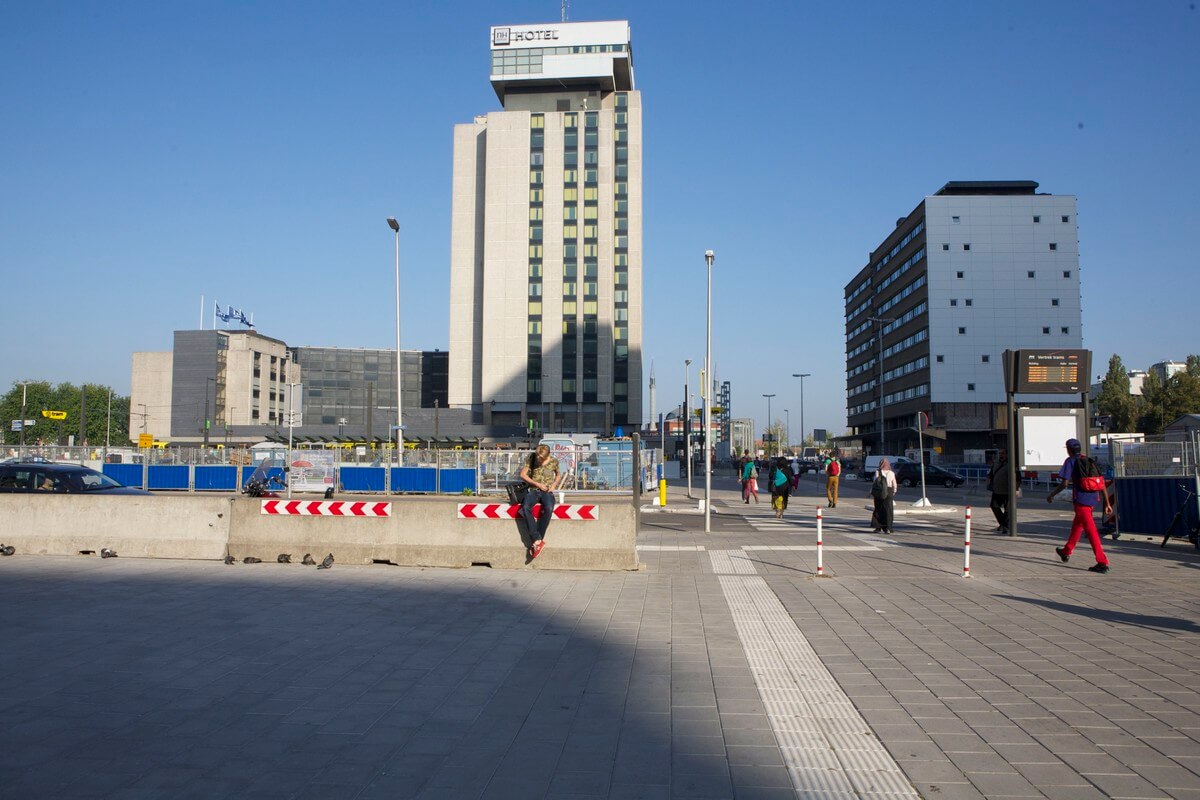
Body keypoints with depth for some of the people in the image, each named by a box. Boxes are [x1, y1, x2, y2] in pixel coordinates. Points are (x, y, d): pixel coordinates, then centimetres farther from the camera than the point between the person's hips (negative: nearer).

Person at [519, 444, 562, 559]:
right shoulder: (532, 459, 1)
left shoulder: (553, 461, 3)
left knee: (549, 509, -35)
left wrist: (554, 485, 0)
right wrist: (537, 484, -8)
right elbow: (523, 475, 1)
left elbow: (558, 475, 20)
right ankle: (537, 540, -31)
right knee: (525, 508, -33)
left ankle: (536, 541, -26)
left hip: (547, 492, 0)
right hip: (533, 490, 1)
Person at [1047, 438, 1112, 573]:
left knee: (1091, 530, -8)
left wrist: (1051, 495, 5)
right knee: (1077, 524, 25)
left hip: (1081, 499, -7)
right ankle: (1066, 552, 43)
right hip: (1093, 499, 7)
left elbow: (1064, 483, -9)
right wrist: (1107, 503, 13)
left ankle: (1103, 563, -13)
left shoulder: (1070, 461, -2)